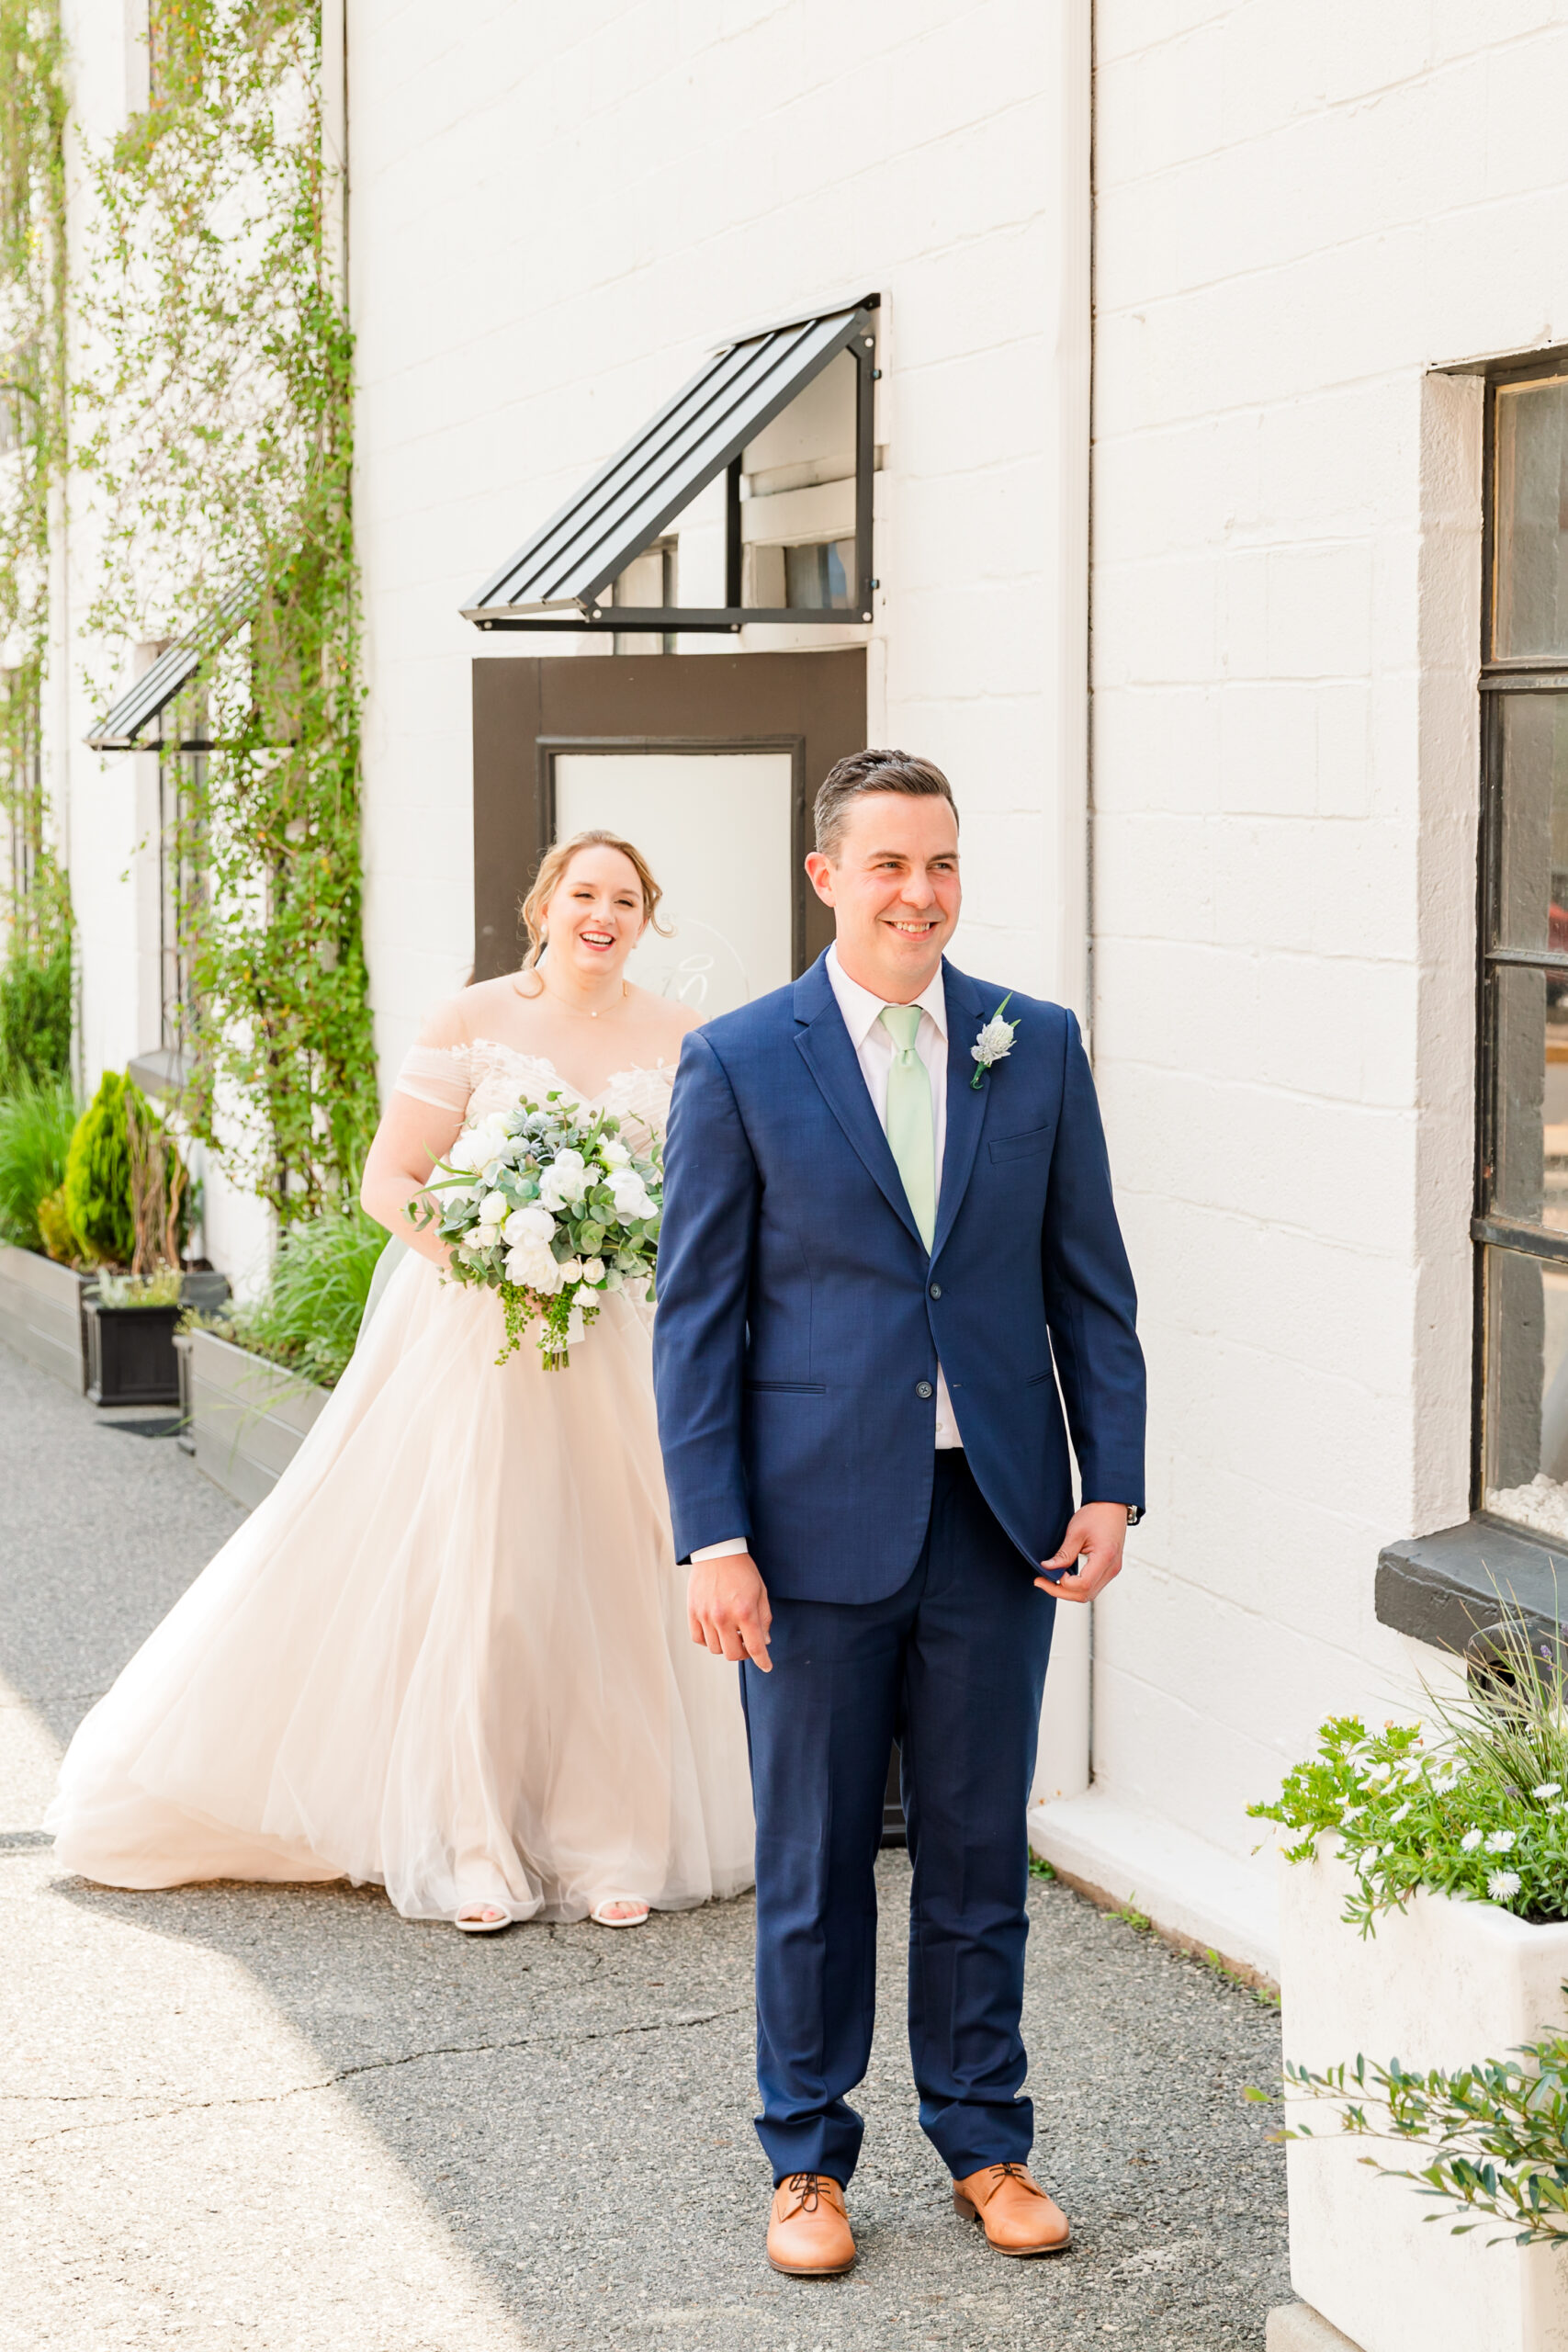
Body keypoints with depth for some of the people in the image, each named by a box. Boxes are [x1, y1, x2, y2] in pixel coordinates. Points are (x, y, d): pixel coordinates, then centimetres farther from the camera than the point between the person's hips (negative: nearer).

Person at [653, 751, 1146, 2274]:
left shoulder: (1037, 1048, 5)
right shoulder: (737, 1061, -3)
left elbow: (1089, 1282, 8)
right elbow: (695, 1318, -3)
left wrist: (1111, 1486, 0)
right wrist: (711, 1538, -8)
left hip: (998, 1517, 2)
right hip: (819, 1519, -2)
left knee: (979, 1851, 11)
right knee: (814, 1861, 8)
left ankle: (984, 2143, 26)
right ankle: (807, 2158, 23)